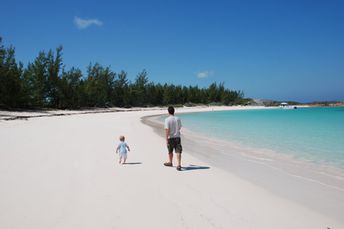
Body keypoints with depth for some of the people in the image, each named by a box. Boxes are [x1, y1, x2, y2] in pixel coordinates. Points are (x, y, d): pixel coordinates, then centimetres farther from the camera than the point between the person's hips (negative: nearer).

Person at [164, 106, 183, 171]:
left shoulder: (167, 119, -11)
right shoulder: (178, 119, 2)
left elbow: (167, 130, -17)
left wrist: (166, 139, -15)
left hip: (170, 137, -2)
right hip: (177, 137, 2)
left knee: (170, 151, 18)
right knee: (178, 152, -3)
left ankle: (170, 162, 37)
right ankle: (179, 165, -14)